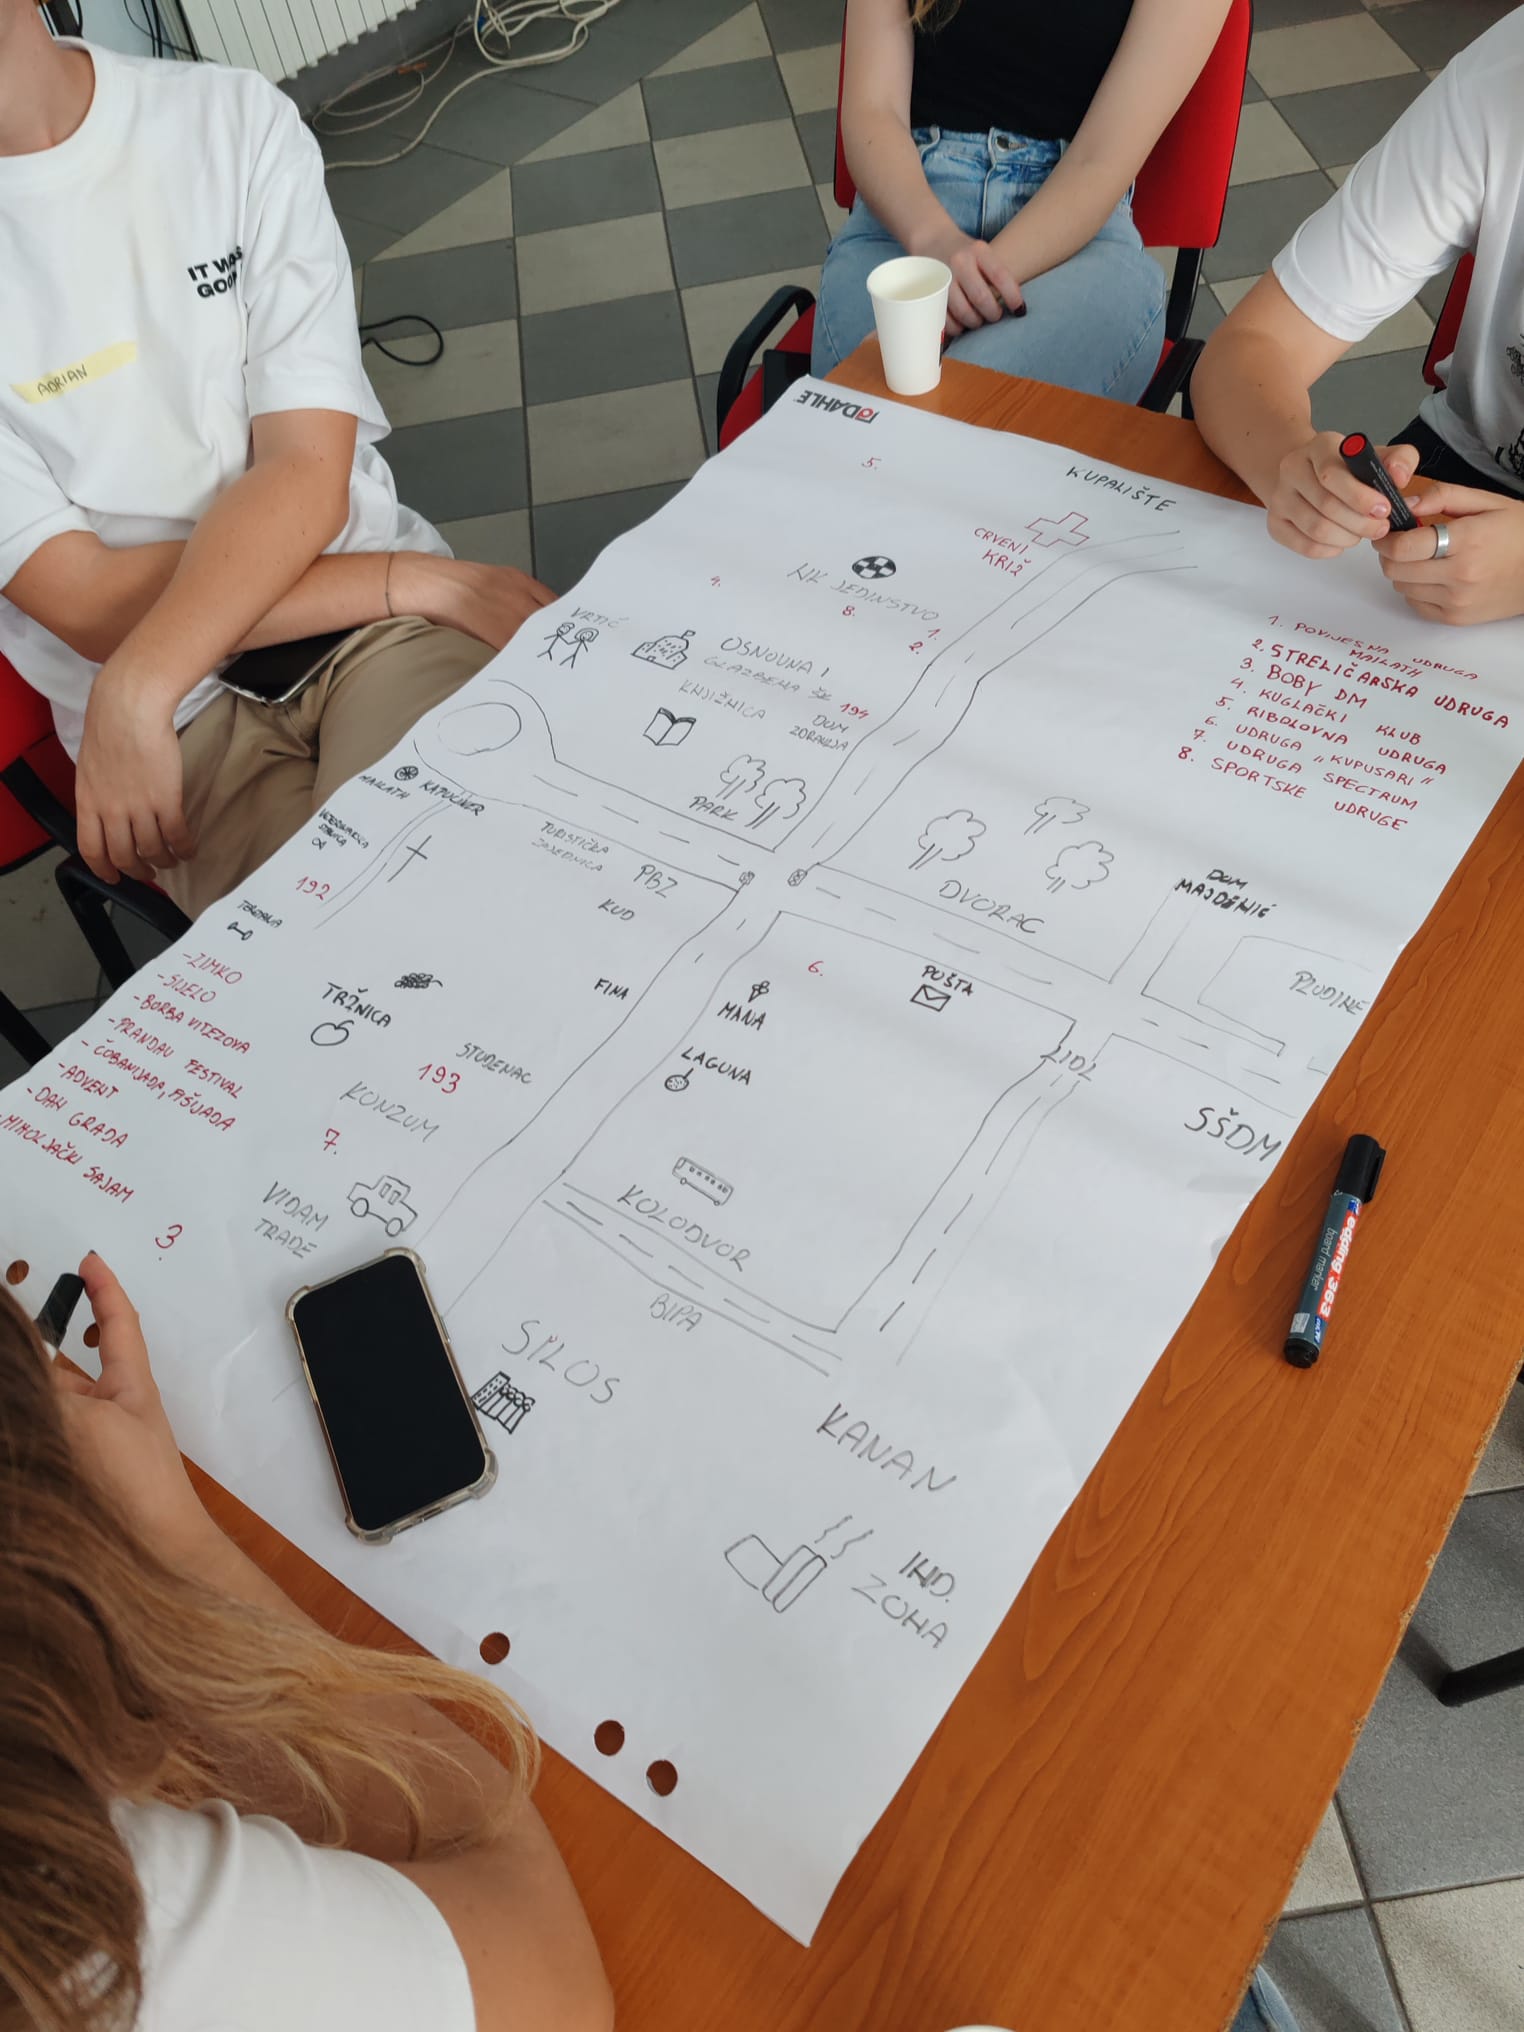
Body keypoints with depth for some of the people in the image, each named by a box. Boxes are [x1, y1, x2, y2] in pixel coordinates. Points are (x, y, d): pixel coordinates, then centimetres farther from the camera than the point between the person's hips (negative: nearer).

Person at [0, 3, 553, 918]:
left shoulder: (236, 118, 2)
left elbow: (308, 473, -7)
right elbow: (87, 604, -9)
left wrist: (135, 691, -22)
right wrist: (418, 582, -15)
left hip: (382, 630, 1)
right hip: (191, 718, -1)